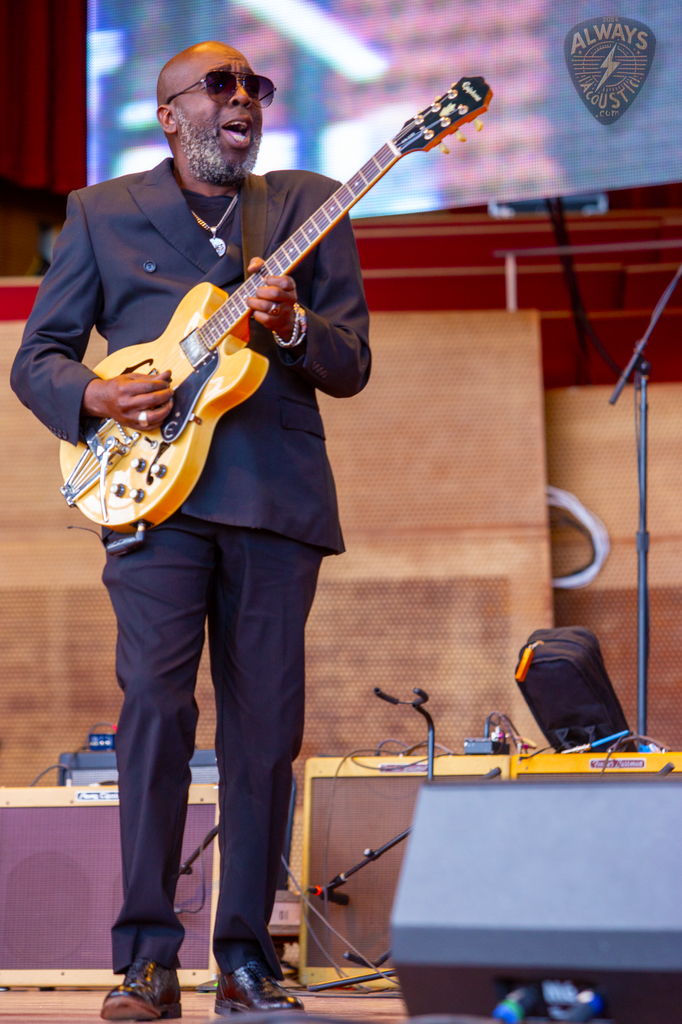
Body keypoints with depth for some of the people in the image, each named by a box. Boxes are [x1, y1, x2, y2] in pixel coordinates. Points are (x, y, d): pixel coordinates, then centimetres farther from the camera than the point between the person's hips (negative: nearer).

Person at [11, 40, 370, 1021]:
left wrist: (293, 326, -12)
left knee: (267, 730, 1)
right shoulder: (102, 213, 12)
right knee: (154, 703, -14)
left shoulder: (308, 205, 15)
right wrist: (94, 397, -10)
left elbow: (352, 364, 9)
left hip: (278, 492, 2)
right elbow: (35, 356, 11)